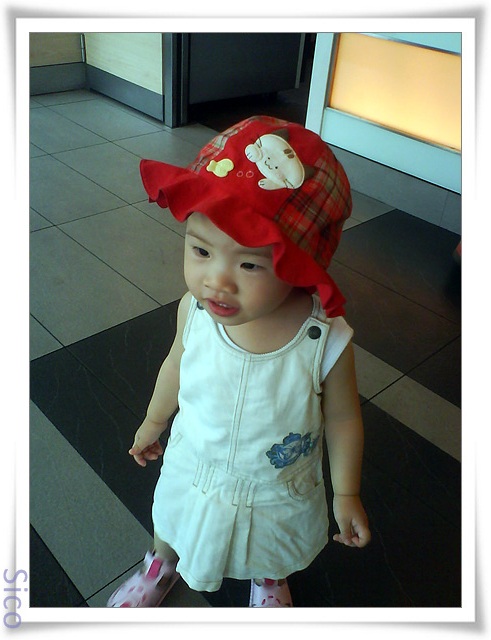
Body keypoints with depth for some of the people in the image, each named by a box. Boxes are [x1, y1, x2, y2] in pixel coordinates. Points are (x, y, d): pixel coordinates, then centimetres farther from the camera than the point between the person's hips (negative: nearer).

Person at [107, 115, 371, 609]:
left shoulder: (327, 341, -35)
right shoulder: (194, 309, -28)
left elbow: (342, 418, -16)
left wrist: (346, 494, -5)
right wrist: (153, 422, 11)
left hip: (279, 496, -1)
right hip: (193, 472, 2)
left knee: (271, 554, 32)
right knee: (171, 528, 32)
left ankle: (267, 579, 70)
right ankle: (161, 567, 70)